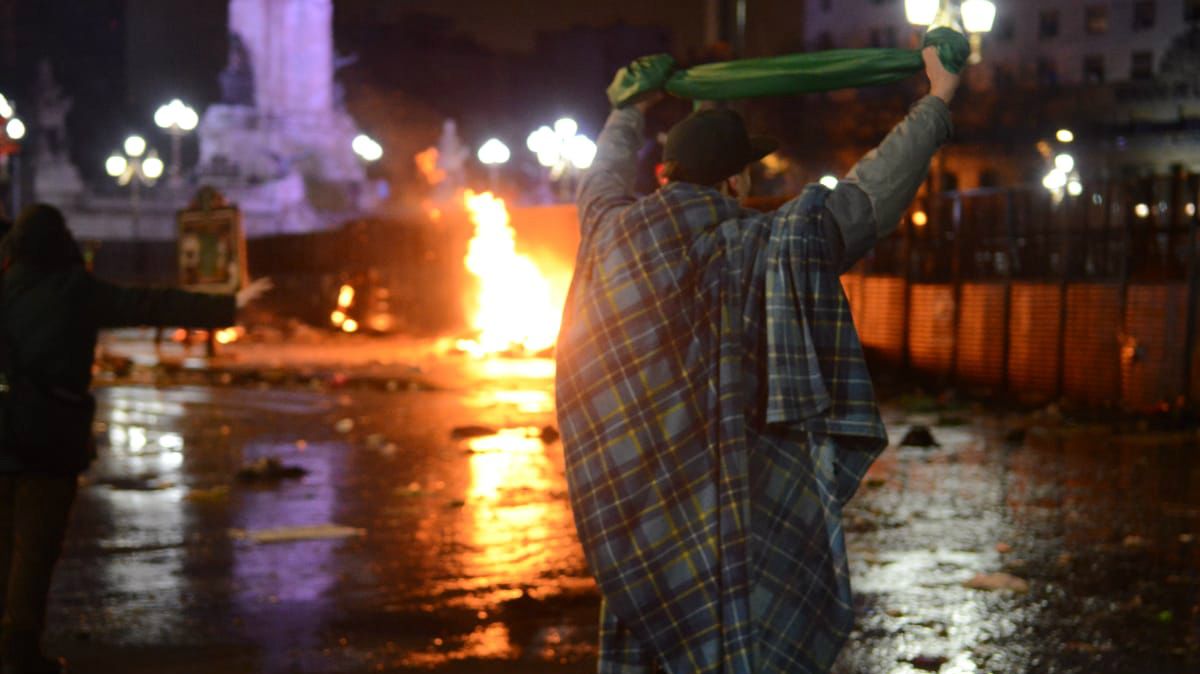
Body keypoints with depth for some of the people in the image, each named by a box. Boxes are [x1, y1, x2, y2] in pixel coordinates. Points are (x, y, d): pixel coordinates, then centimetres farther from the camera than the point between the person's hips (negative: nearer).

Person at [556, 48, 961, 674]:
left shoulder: (611, 232, 2)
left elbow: (602, 179, 25)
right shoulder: (756, 249, -11)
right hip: (721, 506, -4)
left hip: (630, 502, 5)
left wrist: (629, 114, 44)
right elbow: (868, 196, -7)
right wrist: (936, 105, 3)